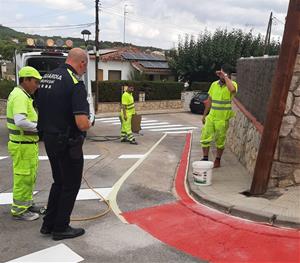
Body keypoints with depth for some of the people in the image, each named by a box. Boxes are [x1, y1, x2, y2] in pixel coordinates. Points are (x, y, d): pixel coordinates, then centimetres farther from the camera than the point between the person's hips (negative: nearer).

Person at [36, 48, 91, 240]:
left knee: (59, 182, 23)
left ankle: (49, 224, 32)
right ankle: (60, 228, 22)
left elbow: (40, 109, 15)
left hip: (49, 139, 8)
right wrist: (89, 124, -6)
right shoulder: (75, 83, -19)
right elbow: (82, 123, -27)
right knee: (71, 185, 10)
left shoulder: (47, 77, 7)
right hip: (68, 143, -8)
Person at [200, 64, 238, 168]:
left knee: (220, 141, 7)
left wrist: (225, 77, -26)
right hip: (211, 116, 4)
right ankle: (205, 158, 16)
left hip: (223, 119, -4)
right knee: (205, 138, 2)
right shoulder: (214, 84, 7)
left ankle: (217, 160, 22)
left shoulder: (232, 84, -7)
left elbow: (233, 90, -35)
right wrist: (204, 115, 14)